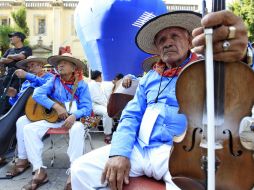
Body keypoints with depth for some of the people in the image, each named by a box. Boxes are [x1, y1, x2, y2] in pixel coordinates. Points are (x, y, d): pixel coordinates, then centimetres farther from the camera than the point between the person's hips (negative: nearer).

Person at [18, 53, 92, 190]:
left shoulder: (81, 85, 2)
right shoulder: (54, 81, 9)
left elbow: (87, 108, -7)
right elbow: (37, 94, -6)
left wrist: (74, 116, -28)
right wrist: (56, 107, -18)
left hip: (73, 119, -3)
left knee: (78, 129, -37)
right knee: (28, 128, -18)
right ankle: (39, 171, -20)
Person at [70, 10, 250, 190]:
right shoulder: (150, 77, 18)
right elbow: (131, 116, 13)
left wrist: (237, 56, -43)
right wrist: (119, 152, -4)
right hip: (137, 149, 5)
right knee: (81, 169, -6)